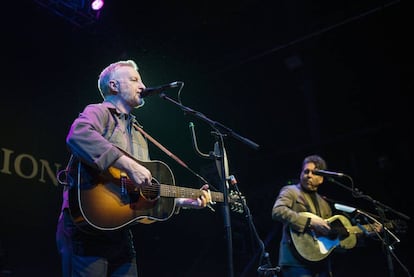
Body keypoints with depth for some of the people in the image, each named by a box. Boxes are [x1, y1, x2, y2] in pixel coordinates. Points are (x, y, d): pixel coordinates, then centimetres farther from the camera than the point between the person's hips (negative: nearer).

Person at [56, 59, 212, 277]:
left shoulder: (139, 134, 22)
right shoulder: (99, 112, -2)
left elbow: (148, 189, 24)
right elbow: (78, 135, -27)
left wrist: (183, 201, 14)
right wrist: (129, 165, -29)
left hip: (120, 233, 8)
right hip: (86, 228, -7)